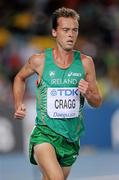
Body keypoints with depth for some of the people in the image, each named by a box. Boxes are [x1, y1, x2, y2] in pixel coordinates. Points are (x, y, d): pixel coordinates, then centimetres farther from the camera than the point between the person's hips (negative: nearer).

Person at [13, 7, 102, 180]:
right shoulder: (39, 60, -5)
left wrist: (87, 94, -14)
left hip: (71, 137, 4)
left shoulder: (85, 62, 0)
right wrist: (18, 105, 5)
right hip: (44, 133, -3)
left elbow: (97, 102, 8)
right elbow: (20, 78, 18)